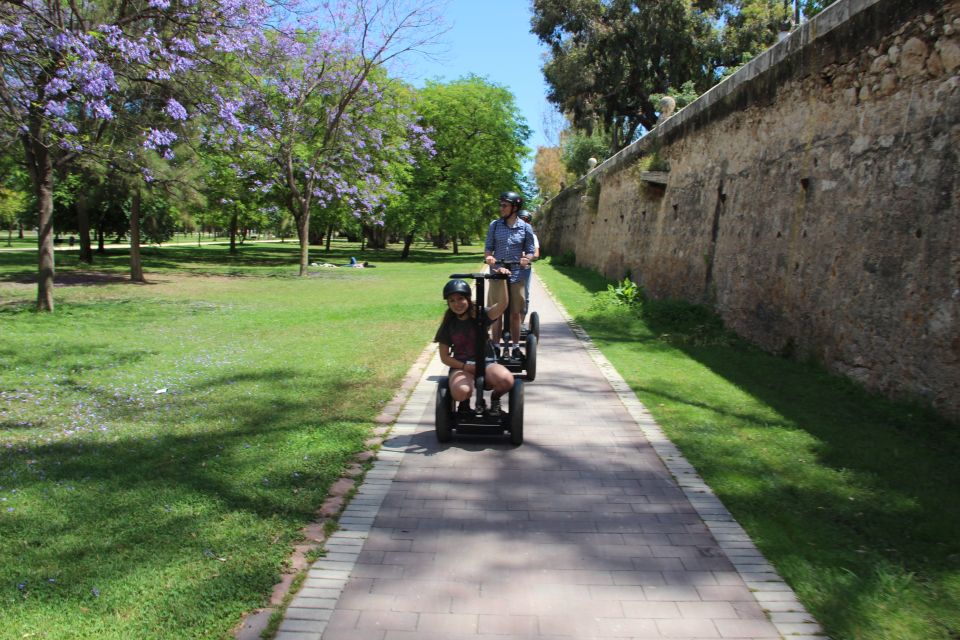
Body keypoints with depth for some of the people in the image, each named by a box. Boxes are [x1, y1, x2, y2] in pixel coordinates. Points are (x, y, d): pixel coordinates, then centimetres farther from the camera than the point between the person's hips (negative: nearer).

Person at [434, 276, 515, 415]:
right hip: (460, 366, 0)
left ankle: (495, 399, 3)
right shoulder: (448, 325, 3)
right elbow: (444, 357, 5)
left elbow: (502, 305, -21)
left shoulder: (481, 315, -1)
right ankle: (464, 403, 3)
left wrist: (502, 281, -37)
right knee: (460, 391, -38)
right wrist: (466, 367, -12)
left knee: (506, 380, -35)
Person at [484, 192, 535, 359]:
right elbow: (488, 247, 6)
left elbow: (530, 251, 5)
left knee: (515, 314, 6)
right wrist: (488, 257, -16)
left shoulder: (526, 228, 0)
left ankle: (516, 348, 17)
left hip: (516, 276, -1)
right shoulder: (495, 225, 3)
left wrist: (526, 259, -18)